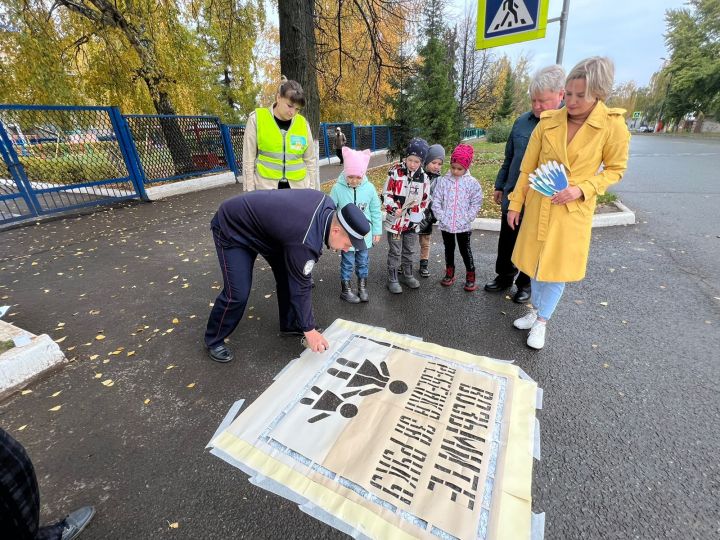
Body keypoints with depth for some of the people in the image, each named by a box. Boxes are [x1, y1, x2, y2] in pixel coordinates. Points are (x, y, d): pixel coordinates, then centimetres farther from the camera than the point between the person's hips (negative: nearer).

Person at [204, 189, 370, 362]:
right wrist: (309, 330, -14)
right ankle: (214, 340, 14)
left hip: (260, 220, 8)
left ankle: (290, 325, 21)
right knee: (238, 293, -12)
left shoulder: (327, 205, -15)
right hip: (232, 227, -8)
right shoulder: (305, 242, -38)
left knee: (289, 276, 2)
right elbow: (300, 288, -27)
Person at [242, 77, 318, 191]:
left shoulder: (303, 123, 4)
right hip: (265, 187, -1)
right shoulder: (256, 118, -1)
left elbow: (310, 161, 10)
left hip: (298, 187, 2)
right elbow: (248, 159, 1)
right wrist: (250, 191, -2)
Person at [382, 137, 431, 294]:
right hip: (395, 220, -4)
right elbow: (386, 194, -6)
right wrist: (393, 208, -21)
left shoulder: (423, 177, 1)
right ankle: (393, 279, 19)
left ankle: (407, 275, 35)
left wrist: (417, 216, -2)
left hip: (412, 221, 4)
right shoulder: (395, 172, -10)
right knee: (395, 251, 5)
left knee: (410, 251, 16)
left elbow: (425, 200, 8)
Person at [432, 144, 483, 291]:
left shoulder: (472, 183, -4)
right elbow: (436, 202, -4)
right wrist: (442, 218, -11)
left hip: (463, 226, -1)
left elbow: (476, 204, -3)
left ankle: (470, 276, 23)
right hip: (445, 225, 2)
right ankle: (449, 273, 33)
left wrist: (465, 220, -12)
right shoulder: (443, 181, -3)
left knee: (465, 250, 9)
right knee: (449, 249, 16)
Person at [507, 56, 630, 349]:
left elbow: (615, 169, 0)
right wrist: (514, 204, 1)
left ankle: (541, 321, 24)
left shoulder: (613, 126, -10)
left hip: (573, 210, -2)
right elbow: (527, 168, 0)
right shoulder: (548, 122, -5)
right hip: (538, 206, 2)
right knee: (536, 263, 14)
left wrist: (582, 189, -18)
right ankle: (536, 310, 34)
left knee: (558, 268, 6)